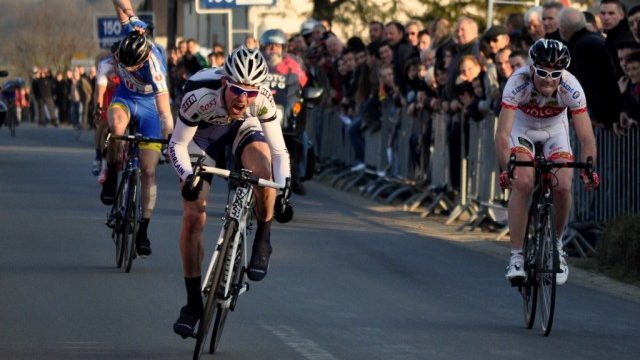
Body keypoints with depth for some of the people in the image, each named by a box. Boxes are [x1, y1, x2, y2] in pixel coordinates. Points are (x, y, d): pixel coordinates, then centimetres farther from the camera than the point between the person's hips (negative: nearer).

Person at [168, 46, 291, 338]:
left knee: (263, 173, -34)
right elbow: (177, 144, -27)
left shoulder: (263, 100, -33)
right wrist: (187, 177, -44)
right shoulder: (200, 97, -39)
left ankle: (263, 242, -7)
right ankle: (193, 303, 4)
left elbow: (279, 151, -25)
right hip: (203, 133, -1)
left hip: (243, 128, 1)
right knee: (193, 217, -9)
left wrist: (284, 189, -40)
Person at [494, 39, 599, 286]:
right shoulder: (518, 83, -35)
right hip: (522, 127, -1)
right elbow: (502, 133, -39)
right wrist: (506, 170, -51)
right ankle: (516, 255, -16)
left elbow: (586, 136, -32)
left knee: (563, 187, -17)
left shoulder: (571, 87, -31)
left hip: (555, 129, 1)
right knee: (522, 183, -24)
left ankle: (556, 243, 10)